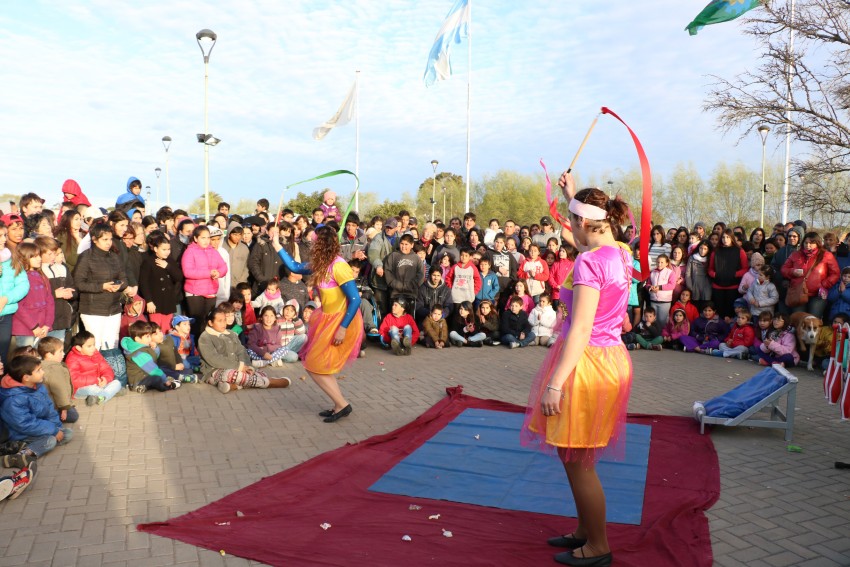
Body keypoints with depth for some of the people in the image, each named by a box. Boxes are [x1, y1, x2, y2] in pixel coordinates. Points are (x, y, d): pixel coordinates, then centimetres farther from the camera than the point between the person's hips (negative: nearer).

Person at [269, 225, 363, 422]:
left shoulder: (338, 266, -23)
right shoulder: (320, 264, 4)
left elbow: (355, 299, -25)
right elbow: (295, 267, 20)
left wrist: (343, 328, -24)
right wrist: (276, 244, 18)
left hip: (342, 322, -9)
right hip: (329, 319, 9)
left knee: (314, 366, -2)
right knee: (321, 366, 14)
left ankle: (342, 405, 6)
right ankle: (339, 405, 22)